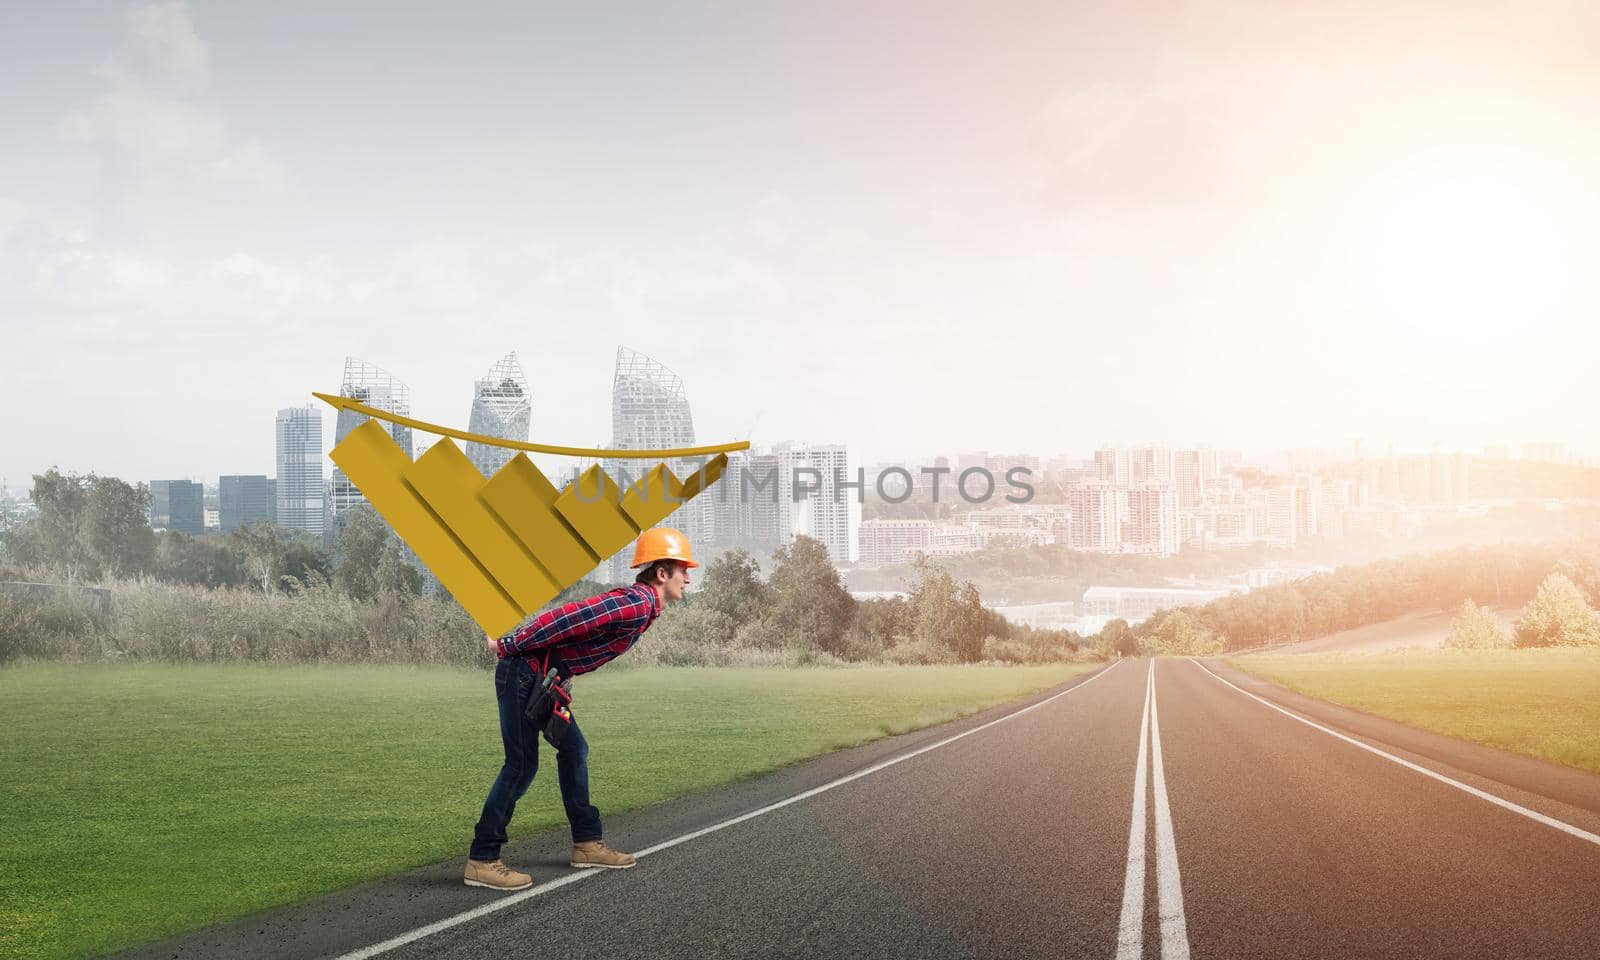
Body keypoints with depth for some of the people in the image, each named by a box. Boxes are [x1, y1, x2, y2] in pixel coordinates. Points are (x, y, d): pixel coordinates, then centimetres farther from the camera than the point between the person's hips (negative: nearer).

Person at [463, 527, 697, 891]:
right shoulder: (636, 605, -20)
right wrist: (508, 645, -19)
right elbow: (565, 617, -26)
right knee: (522, 764, -9)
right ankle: (482, 861, -5)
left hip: (545, 678, 10)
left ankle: (586, 843, 22)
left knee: (574, 750, 14)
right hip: (524, 672, -10)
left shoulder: (638, 603, 13)